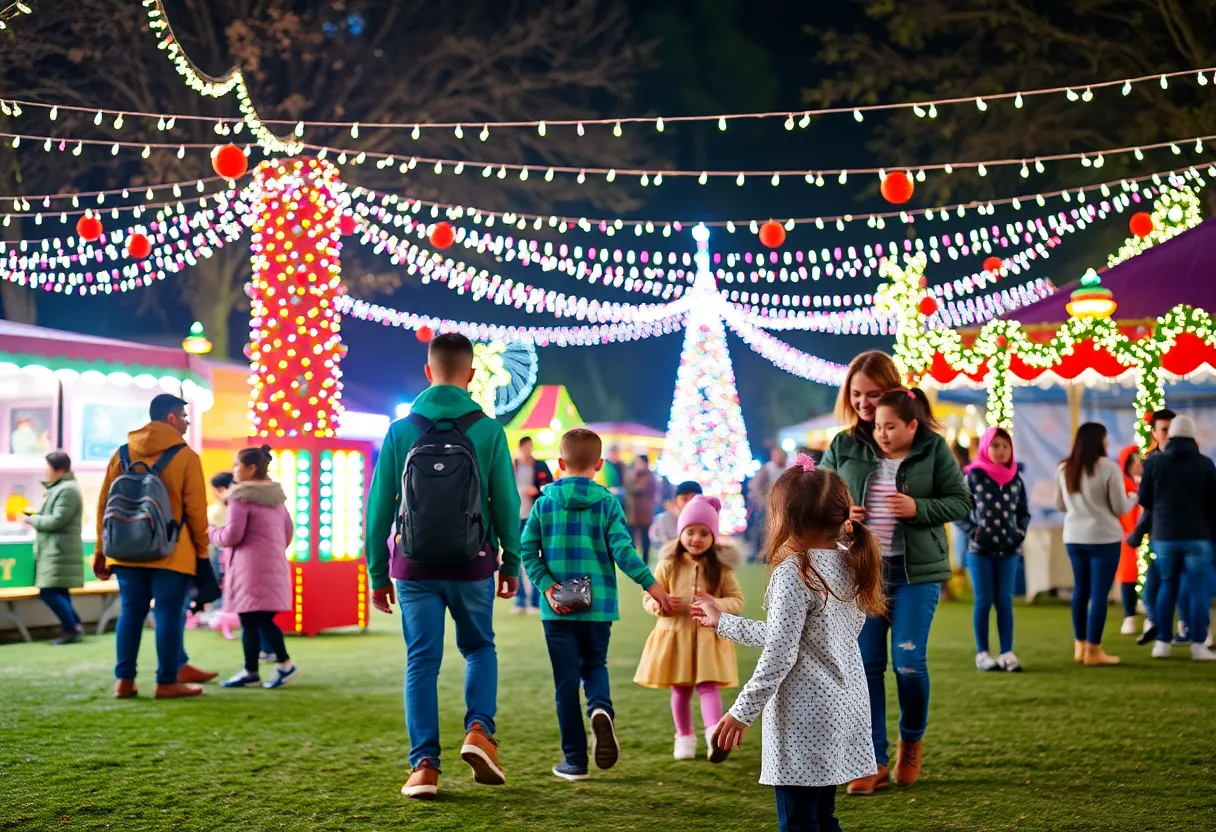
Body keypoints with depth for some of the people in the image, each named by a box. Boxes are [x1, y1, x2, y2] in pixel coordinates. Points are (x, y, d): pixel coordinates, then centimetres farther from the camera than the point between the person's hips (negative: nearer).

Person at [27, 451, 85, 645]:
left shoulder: (67, 490, -15)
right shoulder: (59, 488, 18)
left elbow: (57, 521, -20)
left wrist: (33, 520, -7)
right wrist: (37, 516, 5)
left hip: (60, 551, -11)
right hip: (55, 550, 11)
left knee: (48, 592, -13)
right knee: (59, 593, 11)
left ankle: (73, 629, -9)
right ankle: (75, 627, 13)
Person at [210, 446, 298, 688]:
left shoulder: (241, 496, -10)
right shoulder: (276, 495, 15)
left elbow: (232, 536, -13)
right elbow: (289, 530, 20)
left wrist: (212, 533, 6)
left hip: (252, 567, -8)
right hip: (274, 565, 8)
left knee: (254, 619, -8)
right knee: (253, 619, 11)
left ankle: (285, 664, -12)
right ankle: (250, 671, 13)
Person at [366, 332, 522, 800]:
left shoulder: (400, 431, 0)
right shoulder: (489, 431, -4)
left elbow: (379, 507, 1)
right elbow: (506, 503, -1)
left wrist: (377, 574, 9)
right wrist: (511, 562, 11)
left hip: (415, 567, 0)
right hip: (472, 566, 0)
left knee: (422, 661, 5)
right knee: (479, 648, 19)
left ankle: (424, 766, 2)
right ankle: (479, 730, -1)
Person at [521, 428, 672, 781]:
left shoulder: (544, 503, 2)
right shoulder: (607, 503, -2)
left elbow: (528, 550, -5)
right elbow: (623, 550, -10)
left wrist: (547, 586, -7)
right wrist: (650, 583, -6)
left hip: (558, 609, 0)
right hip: (598, 606, 0)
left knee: (566, 680, 6)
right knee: (595, 665, 20)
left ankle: (575, 759, 9)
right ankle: (601, 708, -13)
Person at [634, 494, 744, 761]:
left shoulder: (721, 567, -2)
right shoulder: (668, 564, -2)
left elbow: (737, 601, 0)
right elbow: (648, 598, 1)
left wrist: (715, 604, -21)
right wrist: (660, 604, -24)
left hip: (709, 637, -1)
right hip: (674, 635, 1)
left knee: (708, 685, -13)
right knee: (680, 689, 9)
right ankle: (684, 737, 22)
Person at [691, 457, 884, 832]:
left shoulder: (794, 572, -17)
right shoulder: (846, 565, 8)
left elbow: (780, 654, -20)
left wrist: (742, 712, -13)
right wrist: (722, 622, 23)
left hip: (803, 718, -8)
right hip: (841, 709, 9)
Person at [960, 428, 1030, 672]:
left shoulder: (1016, 479, 6)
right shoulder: (974, 475, -4)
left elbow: (1024, 512, 17)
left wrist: (1020, 533, 1)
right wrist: (973, 532, -11)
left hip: (1008, 551, 3)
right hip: (980, 551, -3)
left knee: (1005, 602, 5)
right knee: (984, 601, 2)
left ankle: (1007, 653, 8)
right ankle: (982, 653, 9)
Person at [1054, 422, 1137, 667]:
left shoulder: (1064, 469, 4)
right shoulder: (1108, 467, -12)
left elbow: (1060, 506, 14)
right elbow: (1120, 507, -8)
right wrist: (1133, 497, 12)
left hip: (1074, 537, 6)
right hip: (1104, 537, -5)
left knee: (1081, 590, 16)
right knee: (1099, 593, 0)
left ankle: (1080, 645, 24)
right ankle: (1093, 650, 1)